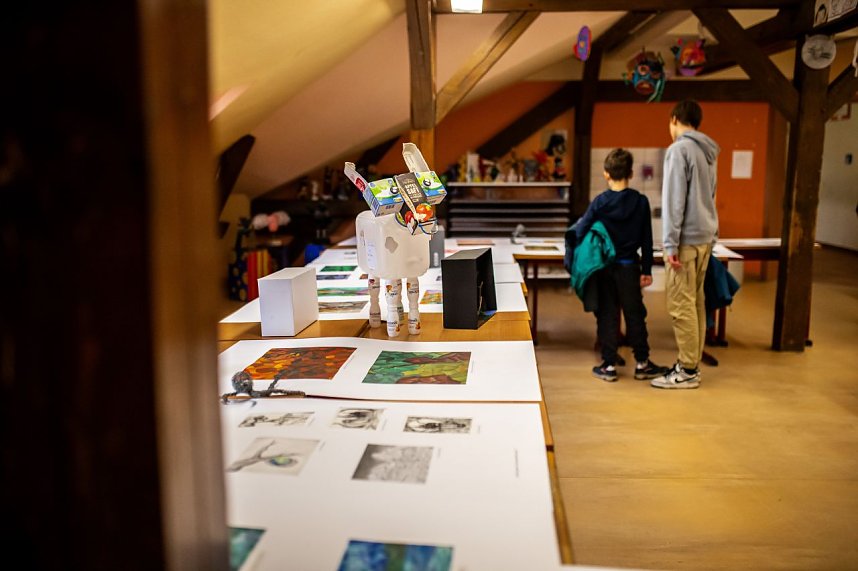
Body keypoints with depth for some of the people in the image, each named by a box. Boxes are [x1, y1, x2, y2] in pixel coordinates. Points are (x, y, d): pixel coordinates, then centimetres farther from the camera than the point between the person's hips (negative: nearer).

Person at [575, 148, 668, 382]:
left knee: (607, 315, 6)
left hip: (604, 267, -1)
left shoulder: (600, 202, -7)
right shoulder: (641, 201, -3)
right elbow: (647, 240, 1)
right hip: (629, 267, 1)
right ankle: (642, 363, 18)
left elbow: (579, 232, -7)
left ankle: (609, 365, 9)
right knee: (635, 315, 10)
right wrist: (647, 270, 7)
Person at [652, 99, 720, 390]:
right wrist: (709, 234, 22)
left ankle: (687, 371, -2)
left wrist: (671, 244, -16)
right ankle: (692, 363, 20)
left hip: (686, 238, -9)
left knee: (681, 305, -5)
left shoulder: (679, 149, -11)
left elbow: (674, 199, -16)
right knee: (696, 302, 13)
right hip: (706, 236, 9)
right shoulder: (709, 152, 17)